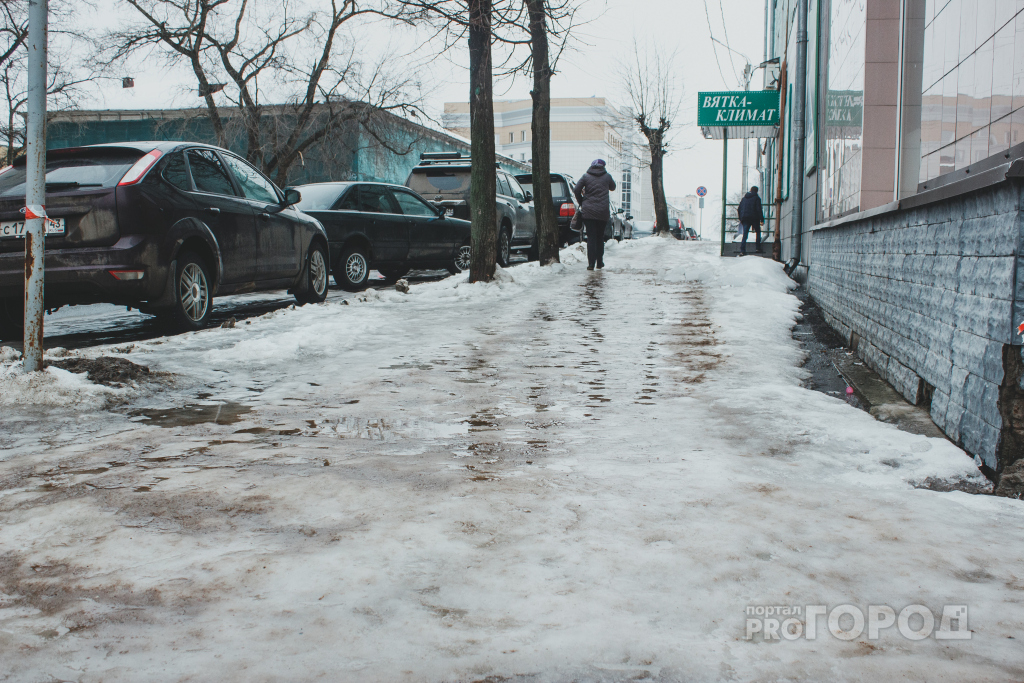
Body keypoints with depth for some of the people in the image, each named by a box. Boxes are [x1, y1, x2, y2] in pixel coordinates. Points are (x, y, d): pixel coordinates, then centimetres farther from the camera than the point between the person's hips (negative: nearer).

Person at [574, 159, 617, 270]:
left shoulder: (586, 176, 2)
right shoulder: (607, 176, 5)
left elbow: (577, 190, -4)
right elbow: (613, 188, 22)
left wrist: (581, 202, 9)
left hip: (588, 211, -1)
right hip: (603, 212, 1)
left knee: (591, 237, -1)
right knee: (600, 237, 14)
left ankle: (591, 263, -10)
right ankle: (599, 263, 18)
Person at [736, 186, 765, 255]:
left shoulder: (744, 198, 14)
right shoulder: (756, 198, -1)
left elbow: (739, 209, 15)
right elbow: (759, 209, -9)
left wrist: (741, 219, 21)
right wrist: (762, 220, -8)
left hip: (745, 218, 4)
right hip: (754, 218, -4)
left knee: (745, 234, 1)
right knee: (758, 232, 12)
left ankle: (742, 250, -12)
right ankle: (758, 248, 8)